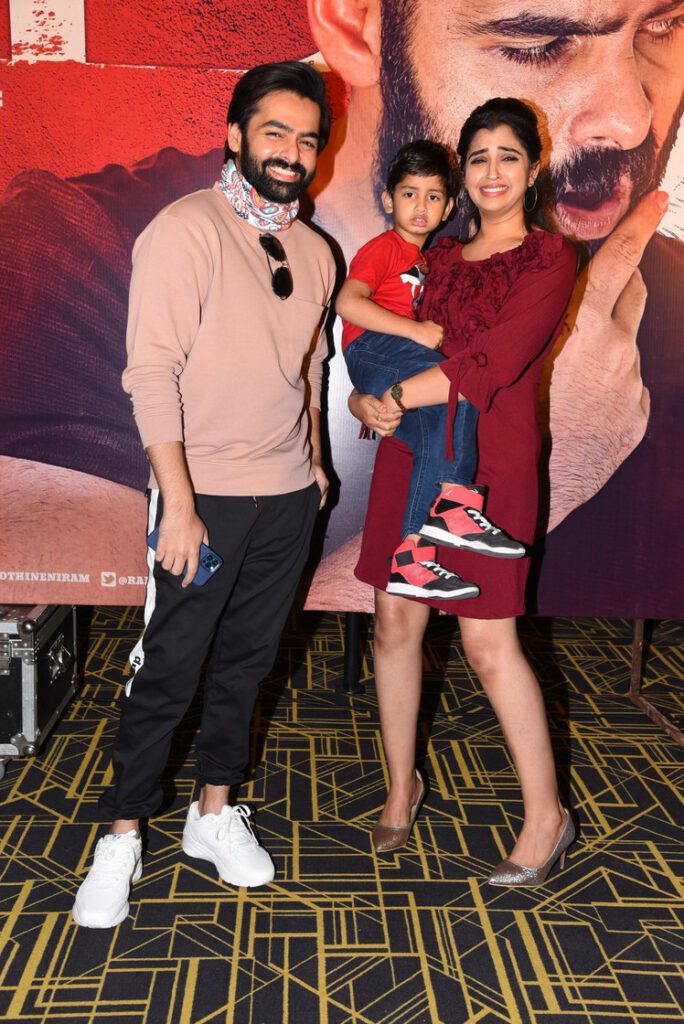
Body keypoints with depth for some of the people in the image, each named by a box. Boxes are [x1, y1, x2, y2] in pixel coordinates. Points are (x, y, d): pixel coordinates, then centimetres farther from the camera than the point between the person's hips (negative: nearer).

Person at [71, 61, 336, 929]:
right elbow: (152, 372, -16)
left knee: (246, 660, 14)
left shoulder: (314, 253, 10)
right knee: (169, 669, 2)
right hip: (207, 494, -6)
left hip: (289, 496, 6)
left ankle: (215, 813, 30)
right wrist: (178, 505, -20)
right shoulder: (186, 230, -11)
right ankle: (121, 838, 18)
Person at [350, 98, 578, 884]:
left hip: (489, 460, -5)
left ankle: (546, 816, 12)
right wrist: (374, 396, -5)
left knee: (489, 641, -7)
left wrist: (385, 398, -12)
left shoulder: (550, 259, -1)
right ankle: (401, 785, 25)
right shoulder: (441, 257, 17)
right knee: (395, 621, 6)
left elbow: (491, 362, -13)